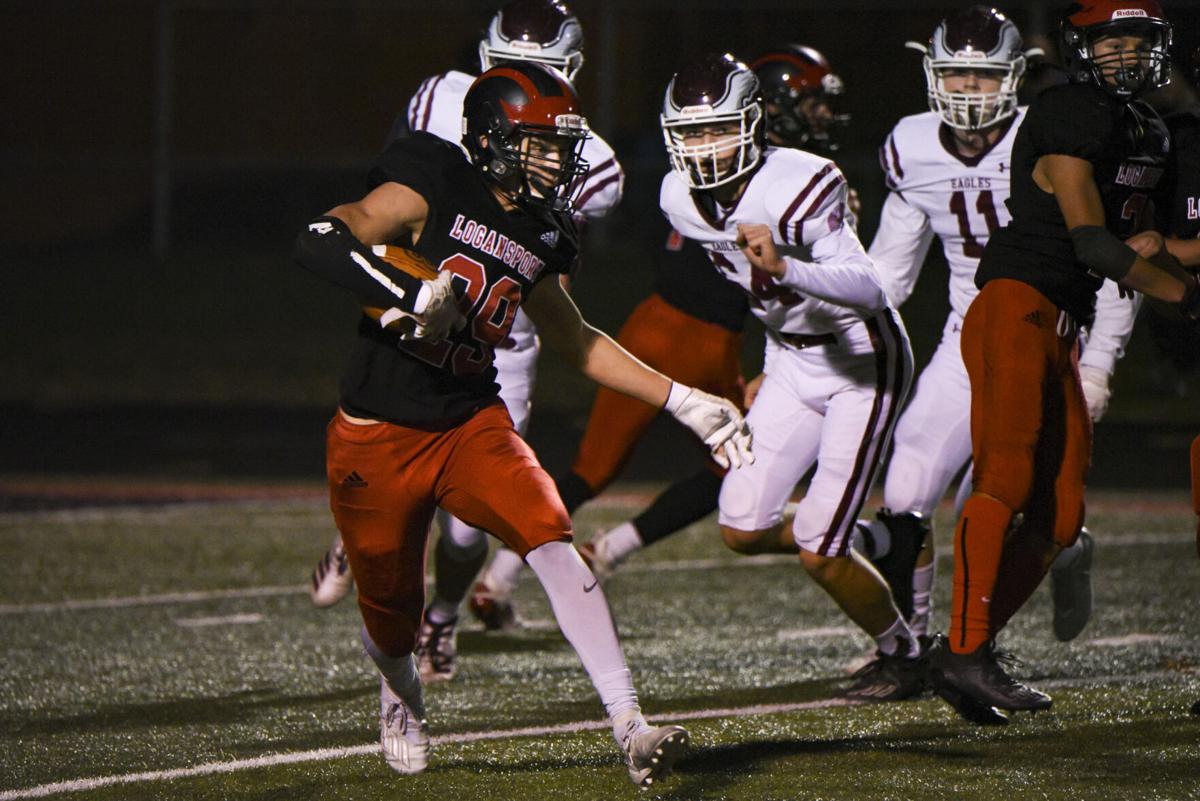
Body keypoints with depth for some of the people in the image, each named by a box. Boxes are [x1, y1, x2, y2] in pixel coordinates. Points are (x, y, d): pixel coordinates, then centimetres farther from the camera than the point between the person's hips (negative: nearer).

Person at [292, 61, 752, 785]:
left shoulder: (541, 237, 7)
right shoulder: (431, 190, -14)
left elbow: (576, 340, 21)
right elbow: (319, 242, -25)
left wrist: (683, 402, 18)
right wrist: (409, 295, -36)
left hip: (473, 426, 4)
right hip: (378, 437, -4)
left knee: (553, 544, -21)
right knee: (392, 612, 11)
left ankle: (631, 727, -25)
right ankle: (402, 696, 50)